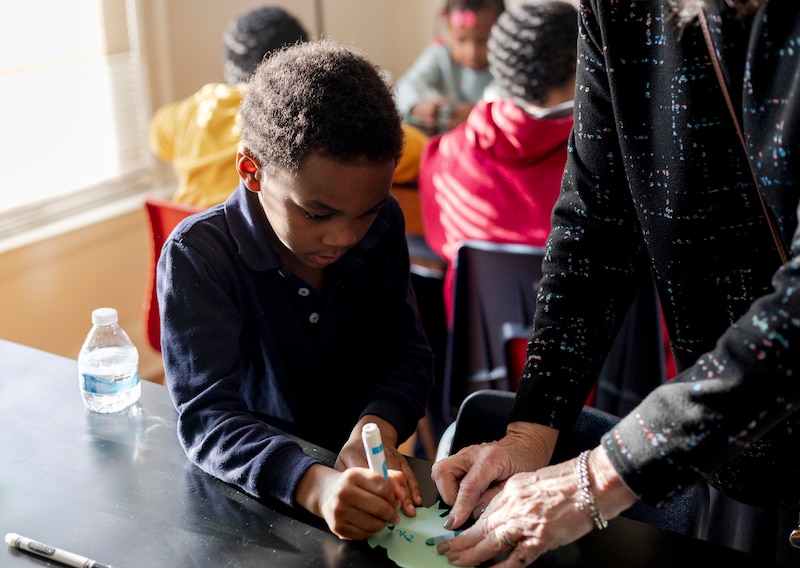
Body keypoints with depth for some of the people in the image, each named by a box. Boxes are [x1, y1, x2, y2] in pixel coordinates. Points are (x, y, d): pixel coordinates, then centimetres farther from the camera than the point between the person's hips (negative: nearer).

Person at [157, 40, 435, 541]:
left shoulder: (382, 225, -2)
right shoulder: (197, 255, -16)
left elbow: (409, 354, 2)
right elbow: (207, 415, -23)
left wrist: (378, 426, -20)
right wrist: (313, 483, -41)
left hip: (364, 472, 2)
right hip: (252, 490, -2)